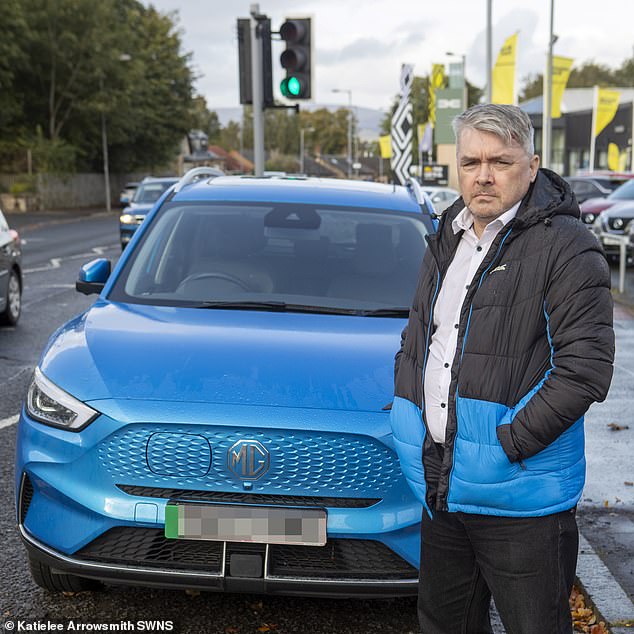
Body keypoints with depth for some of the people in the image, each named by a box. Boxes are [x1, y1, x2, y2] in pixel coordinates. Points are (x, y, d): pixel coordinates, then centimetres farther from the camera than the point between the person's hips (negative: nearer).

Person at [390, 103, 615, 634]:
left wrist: (509, 442, -20)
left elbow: (586, 365, -18)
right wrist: (407, 405, 8)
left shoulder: (566, 247, -12)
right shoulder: (446, 242, 13)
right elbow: (416, 338, 22)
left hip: (520, 498, -7)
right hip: (442, 490, 7)